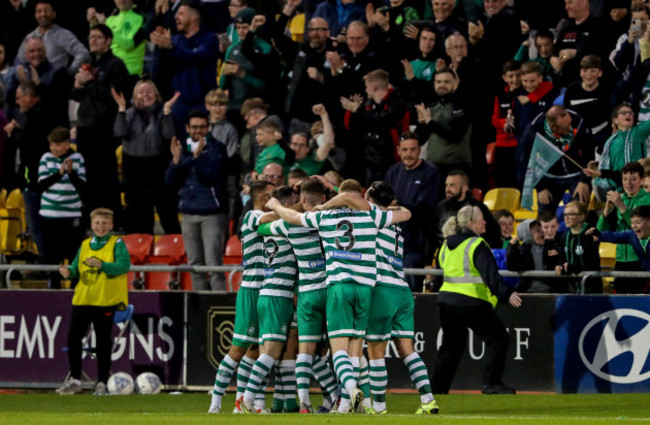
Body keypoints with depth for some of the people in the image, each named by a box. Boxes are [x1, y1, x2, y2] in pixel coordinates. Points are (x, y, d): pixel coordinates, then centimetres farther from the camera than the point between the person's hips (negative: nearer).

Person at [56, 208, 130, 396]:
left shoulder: (117, 244, -1)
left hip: (106, 301, -5)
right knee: (73, 338, 2)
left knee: (103, 341, 0)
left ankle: (102, 383, 8)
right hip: (82, 299, 5)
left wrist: (102, 265, -29)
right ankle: (74, 381, 12)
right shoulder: (85, 245, 15)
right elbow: (77, 268, 12)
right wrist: (69, 272, -11)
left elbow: (124, 265, -16)